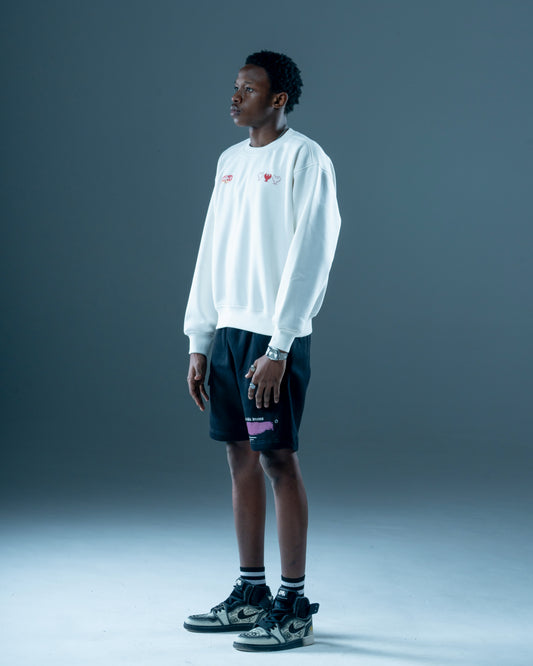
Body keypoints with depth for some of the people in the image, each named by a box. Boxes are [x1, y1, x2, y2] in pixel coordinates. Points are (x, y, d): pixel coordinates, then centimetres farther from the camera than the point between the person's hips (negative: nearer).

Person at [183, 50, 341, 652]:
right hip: (228, 331, 7)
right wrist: (199, 342, 13)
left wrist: (277, 349, -18)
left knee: (278, 459, -5)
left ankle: (294, 608, 2)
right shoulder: (230, 161, 16)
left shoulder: (304, 160, -7)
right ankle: (250, 596, 19)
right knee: (241, 458, 10)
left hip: (275, 337, -7)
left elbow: (308, 257, -13)